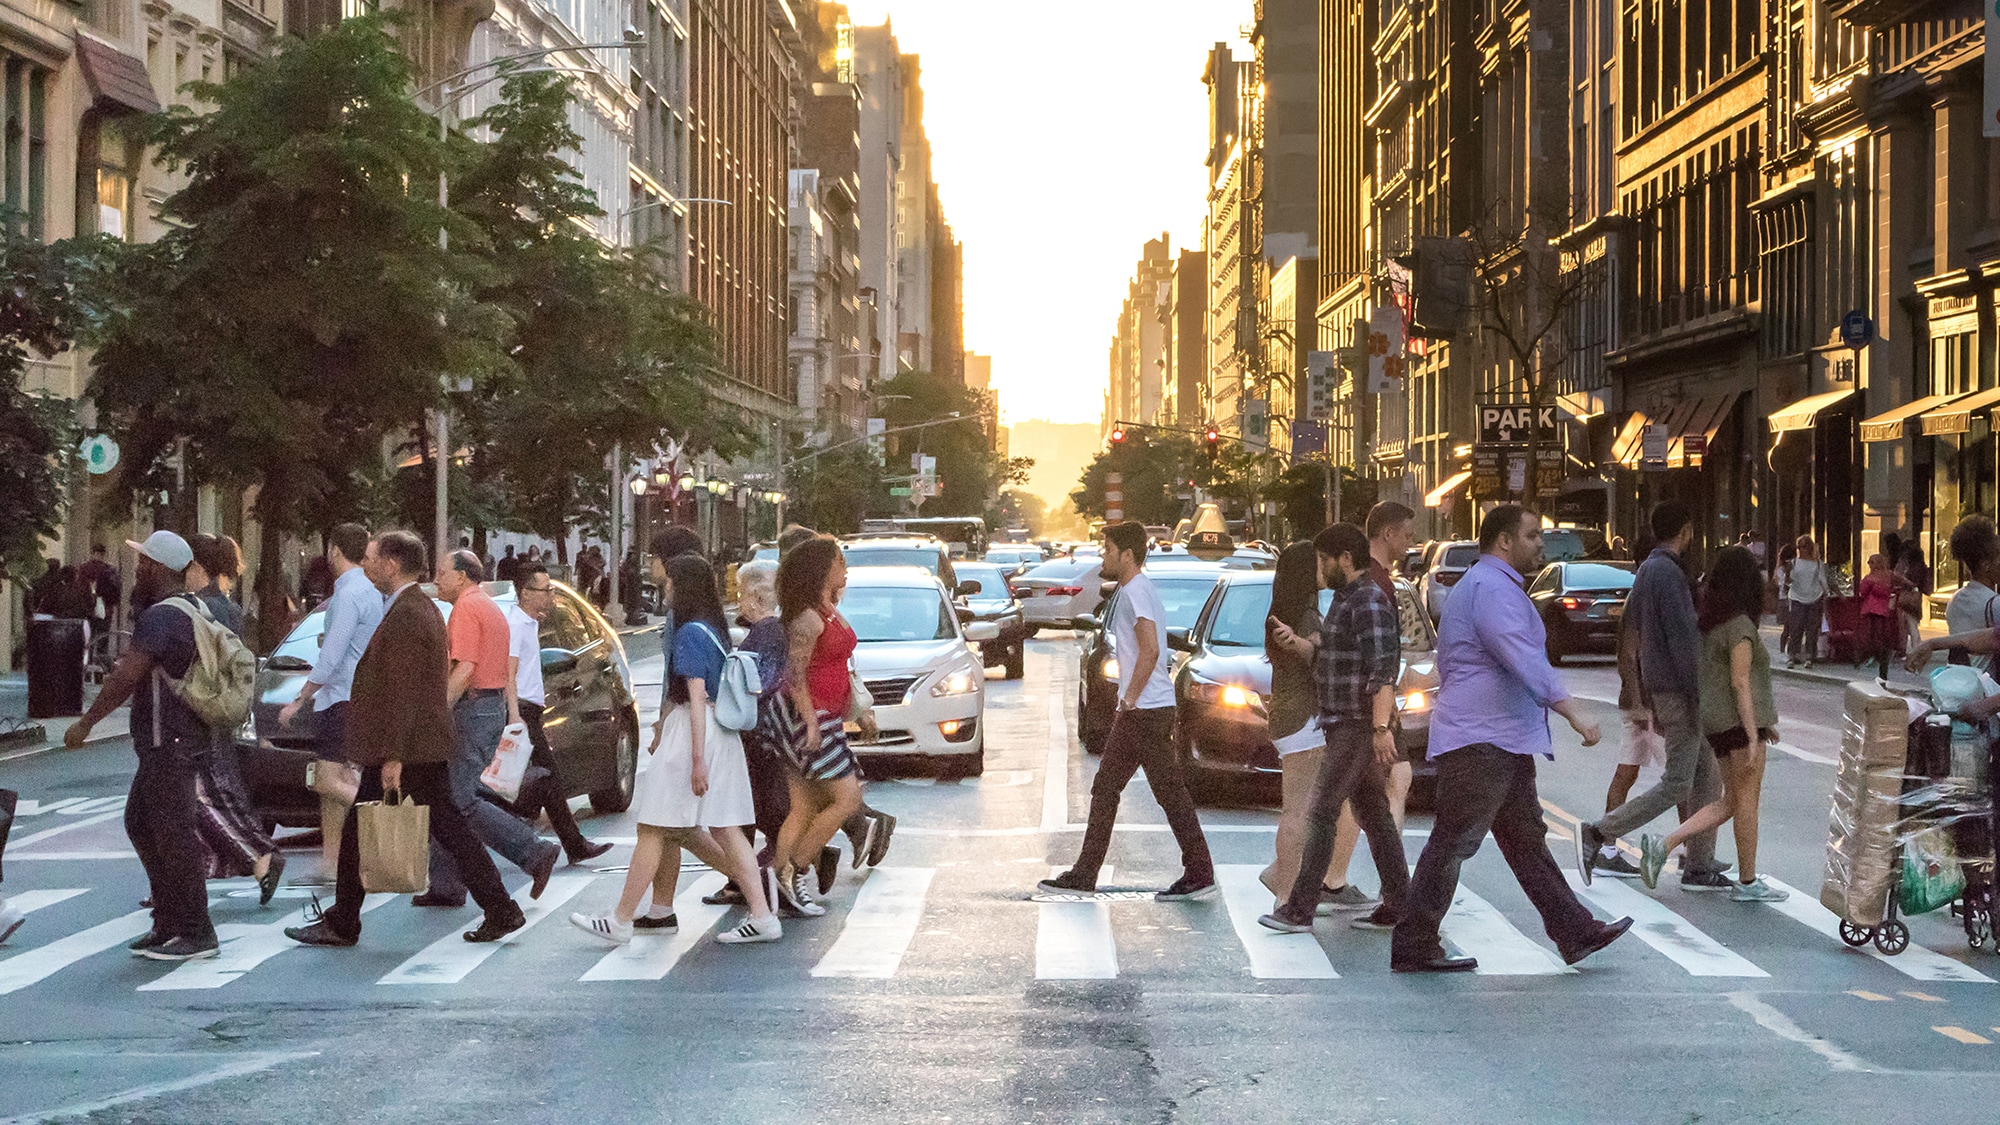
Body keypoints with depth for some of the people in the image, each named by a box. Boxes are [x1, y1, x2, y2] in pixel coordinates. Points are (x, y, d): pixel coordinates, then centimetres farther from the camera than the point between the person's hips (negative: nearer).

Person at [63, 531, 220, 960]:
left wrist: (85, 723, -18)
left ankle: (197, 933, -3)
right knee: (140, 824, 17)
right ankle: (168, 923, 21)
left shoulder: (162, 616, -18)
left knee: (173, 834, -6)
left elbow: (126, 676, -24)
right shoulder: (191, 610, 14)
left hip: (168, 743, -11)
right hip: (167, 742, 11)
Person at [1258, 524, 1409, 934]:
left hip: (1358, 726, -10)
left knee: (1321, 813, -9)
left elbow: (1383, 670, -23)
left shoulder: (1369, 602, -16)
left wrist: (1381, 727, -28)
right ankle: (1397, 906, 14)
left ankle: (1300, 909, -7)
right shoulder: (1347, 599, 17)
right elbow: (1333, 660, 23)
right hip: (1344, 725, 10)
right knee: (1374, 815, 11)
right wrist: (1297, 644, 7)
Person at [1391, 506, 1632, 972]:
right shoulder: (1493, 588, -14)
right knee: (1453, 842, -8)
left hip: (1503, 742, 11)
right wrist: (1573, 712, -25)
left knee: (1527, 840, 11)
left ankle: (1576, 934, 14)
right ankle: (1413, 946, -4)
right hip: (1480, 741, -11)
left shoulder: (1488, 585, 22)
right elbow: (1526, 662, -24)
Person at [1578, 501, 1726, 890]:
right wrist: (1697, 697, -19)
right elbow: (1682, 639, -21)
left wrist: (1647, 698, 21)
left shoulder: (1645, 571, 14)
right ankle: (1597, 834, -7)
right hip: (1679, 692, -10)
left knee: (1708, 776, 11)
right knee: (1676, 784, -7)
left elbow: (1635, 634, 19)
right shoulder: (1668, 573, -16)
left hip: (1659, 688, 10)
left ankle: (1699, 868, 11)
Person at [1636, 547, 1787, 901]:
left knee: (1730, 802, 12)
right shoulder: (1740, 626, -14)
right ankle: (1747, 882, 7)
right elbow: (1740, 683, -18)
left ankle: (1663, 846, 1)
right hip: (1739, 721, -9)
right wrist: (1753, 733, -18)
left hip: (1717, 722, 9)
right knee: (1746, 799, 0)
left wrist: (1762, 722, 26)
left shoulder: (1710, 622, 14)